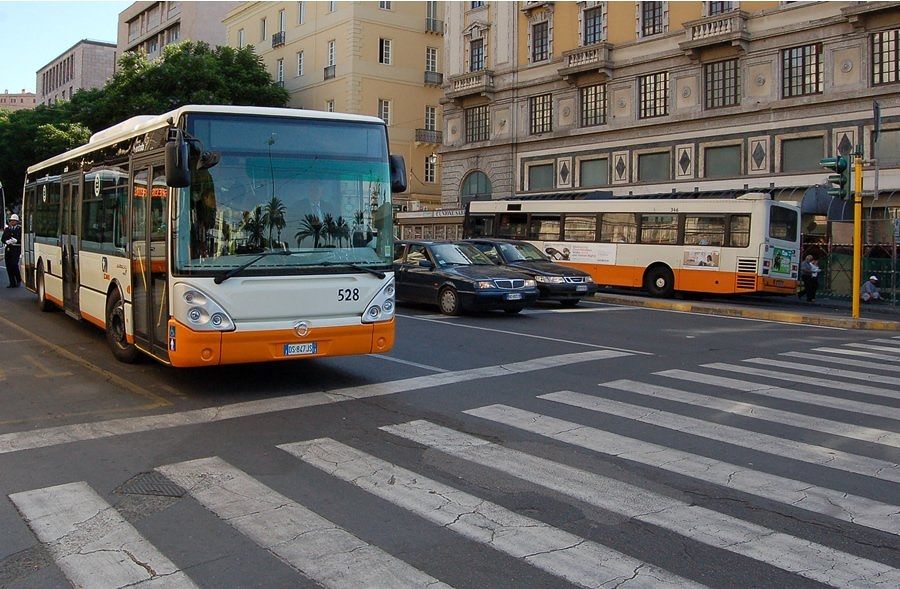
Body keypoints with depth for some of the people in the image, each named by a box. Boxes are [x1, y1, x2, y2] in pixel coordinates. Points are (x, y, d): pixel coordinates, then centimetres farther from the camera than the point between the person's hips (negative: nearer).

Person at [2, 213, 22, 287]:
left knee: (14, 264, -16)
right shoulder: (7, 229, 14)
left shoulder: (20, 229, 0)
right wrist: (7, 241, -9)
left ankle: (19, 280, 4)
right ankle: (12, 283, 9)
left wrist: (16, 241, -19)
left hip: (16, 249, -5)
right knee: (8, 266, 2)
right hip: (8, 249, 5)